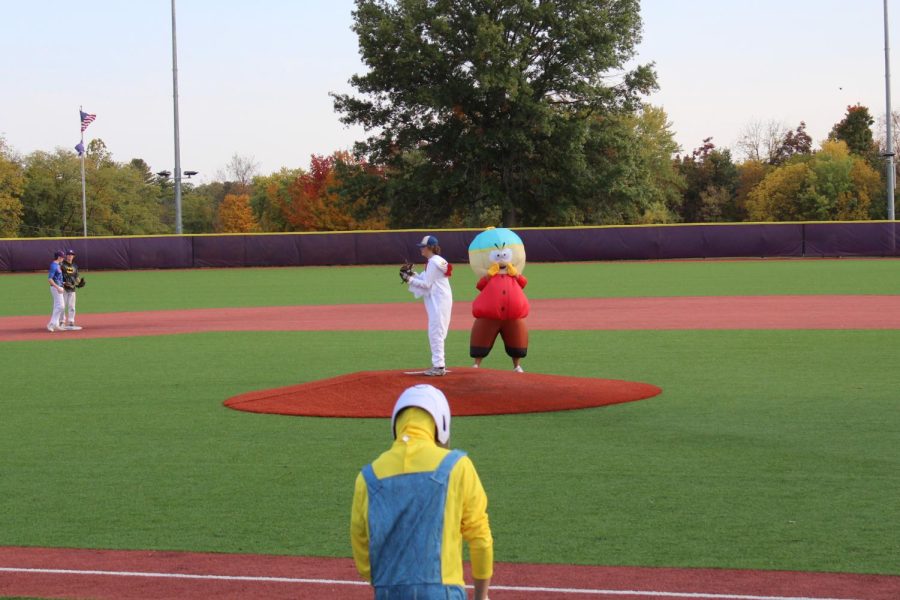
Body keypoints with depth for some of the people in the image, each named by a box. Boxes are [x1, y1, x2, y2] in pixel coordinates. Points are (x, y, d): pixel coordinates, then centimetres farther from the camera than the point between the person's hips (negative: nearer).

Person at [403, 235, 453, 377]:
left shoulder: (433, 262, -15)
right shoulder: (436, 261, 16)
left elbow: (426, 284, -17)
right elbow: (427, 280, 18)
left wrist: (410, 280, -10)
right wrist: (414, 275, 8)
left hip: (438, 302, -11)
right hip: (438, 300, 11)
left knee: (436, 333, -10)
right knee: (436, 333, 16)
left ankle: (438, 366, -10)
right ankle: (440, 363, 22)